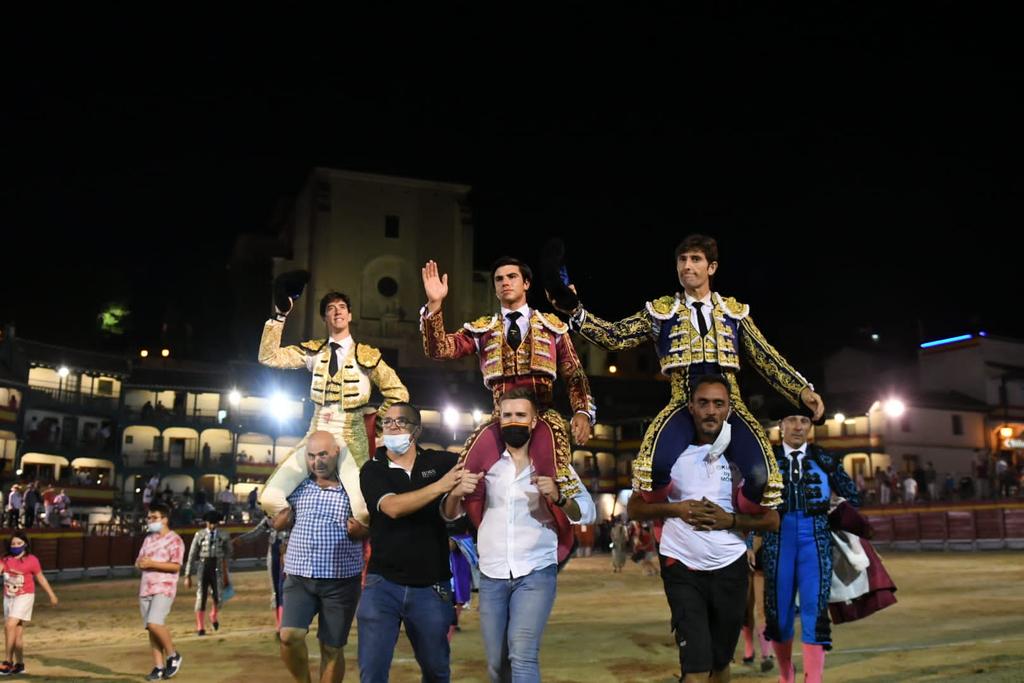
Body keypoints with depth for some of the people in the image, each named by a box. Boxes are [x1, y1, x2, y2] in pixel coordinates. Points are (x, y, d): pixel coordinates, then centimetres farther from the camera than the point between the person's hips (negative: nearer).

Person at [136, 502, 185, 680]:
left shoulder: (174, 540, -7)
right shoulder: (148, 539, 17)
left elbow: (175, 566, -14)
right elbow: (141, 559, 19)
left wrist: (151, 563, -19)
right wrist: (139, 563, -5)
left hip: (164, 588, -7)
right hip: (146, 589, 7)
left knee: (155, 623, -21)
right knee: (150, 627, 5)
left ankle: (173, 655, 0)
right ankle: (159, 667, 11)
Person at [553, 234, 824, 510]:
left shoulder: (735, 311, 16)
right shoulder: (660, 311, 12)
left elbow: (766, 357, 14)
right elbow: (615, 337, 4)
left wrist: (803, 389, 2)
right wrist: (574, 311, -9)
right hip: (685, 405, -1)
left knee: (758, 475, -24)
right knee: (659, 466, -31)